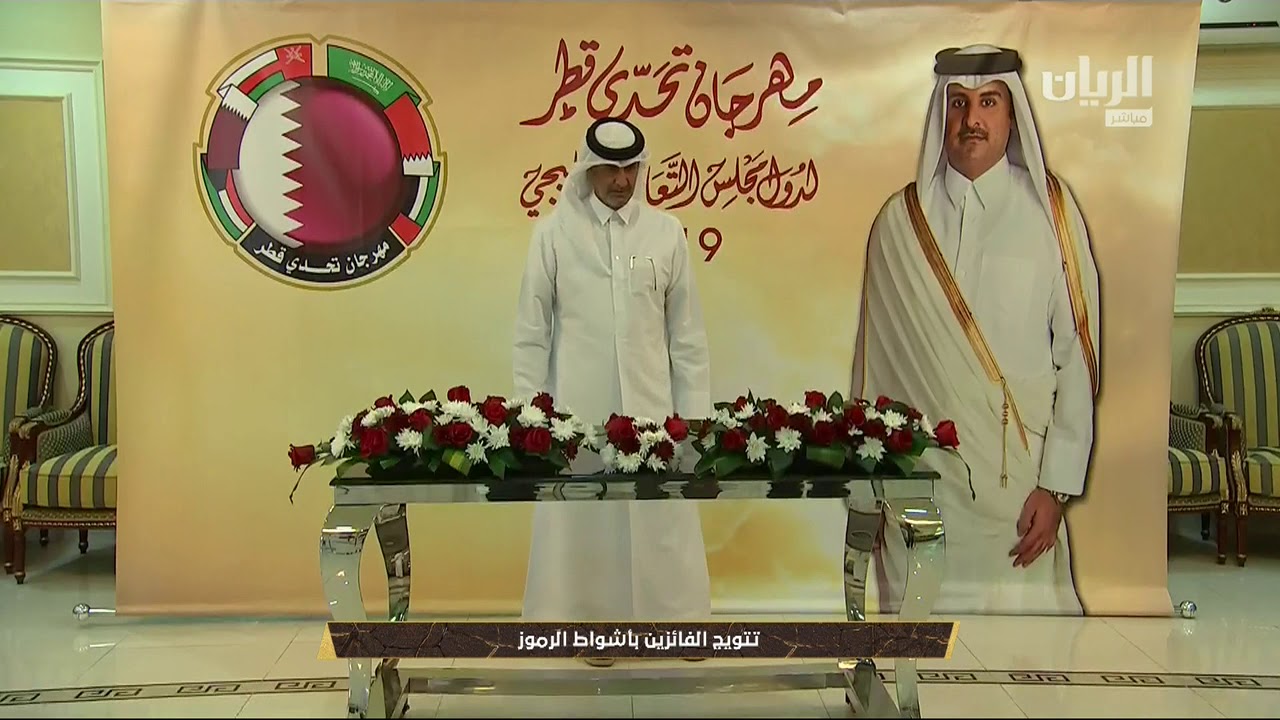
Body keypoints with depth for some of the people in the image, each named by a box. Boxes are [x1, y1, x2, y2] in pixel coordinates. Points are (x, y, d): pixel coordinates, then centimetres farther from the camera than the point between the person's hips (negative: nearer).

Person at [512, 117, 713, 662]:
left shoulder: (666, 233, 4)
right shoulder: (554, 233, 0)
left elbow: (686, 332, 5)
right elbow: (531, 332, 2)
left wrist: (694, 413, 3)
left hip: (649, 405, 1)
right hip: (575, 409, -1)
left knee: (661, 522, 5)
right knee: (580, 521, 5)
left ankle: (679, 618, 20)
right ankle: (587, 621, 21)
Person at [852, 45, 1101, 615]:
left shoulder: (1050, 209, 0)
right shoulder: (900, 221, 4)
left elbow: (1077, 354, -2)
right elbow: (875, 356, 6)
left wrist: (1057, 486, -6)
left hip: (1018, 472, -1)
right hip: (917, 470, 1)